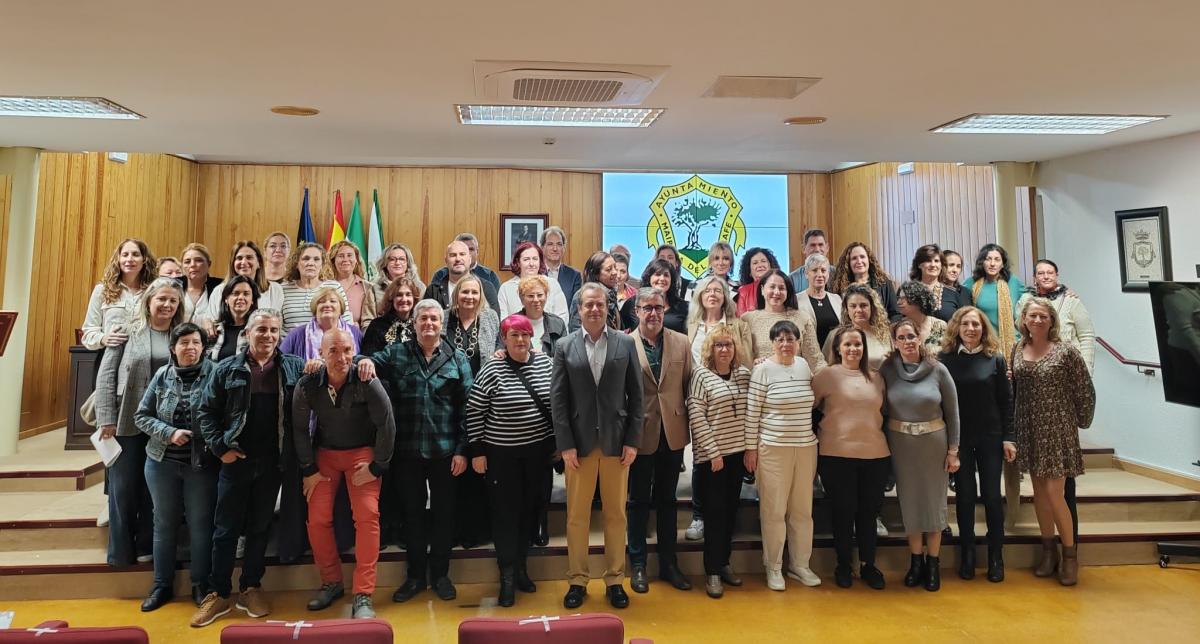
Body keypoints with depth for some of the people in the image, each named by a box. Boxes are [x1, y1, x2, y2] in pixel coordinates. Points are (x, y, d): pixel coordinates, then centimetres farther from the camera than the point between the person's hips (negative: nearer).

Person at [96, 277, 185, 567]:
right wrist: (106, 419, -8)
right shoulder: (129, 331, -1)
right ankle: (121, 552, 18)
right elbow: (106, 375, -2)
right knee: (123, 488, 6)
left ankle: (147, 548, 21)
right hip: (127, 422, -1)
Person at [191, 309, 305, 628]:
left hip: (272, 462, 1)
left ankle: (250, 588, 25)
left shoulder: (294, 367, 2)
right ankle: (218, 593, 19)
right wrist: (220, 448, -4)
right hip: (236, 460, -1)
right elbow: (207, 411, 3)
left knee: (260, 527, 11)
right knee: (226, 529, 7)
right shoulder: (227, 369, 0)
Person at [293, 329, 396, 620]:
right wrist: (309, 470, -1)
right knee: (317, 519, -2)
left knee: (367, 516, -14)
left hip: (362, 453, -3)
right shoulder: (306, 386, -14)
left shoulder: (367, 383, -23)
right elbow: (300, 429, -1)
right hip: (324, 453, 3)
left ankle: (363, 595, -7)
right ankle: (331, 582, 20)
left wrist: (377, 467, -11)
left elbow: (387, 425, -15)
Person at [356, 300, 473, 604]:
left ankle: (440, 573, 27)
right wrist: (365, 361, -22)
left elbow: (466, 407, -2)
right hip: (407, 450, 1)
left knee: (443, 511, 10)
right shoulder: (396, 353, 5)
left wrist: (462, 450, -6)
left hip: (444, 451, -1)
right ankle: (415, 575, 28)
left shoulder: (457, 359, 1)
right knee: (413, 512, 13)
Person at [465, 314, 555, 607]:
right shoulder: (492, 370, -9)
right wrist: (477, 451, -7)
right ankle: (507, 576, 14)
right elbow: (474, 411, -6)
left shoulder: (546, 363, 0)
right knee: (505, 511, 3)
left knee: (530, 508, 12)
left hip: (538, 450, 3)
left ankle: (521, 566, 29)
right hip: (502, 454, -3)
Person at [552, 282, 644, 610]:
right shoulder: (565, 346, 2)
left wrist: (633, 440, -3)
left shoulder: (626, 343, 3)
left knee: (616, 513, 9)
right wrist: (565, 444, -8)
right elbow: (557, 398, -1)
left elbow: (636, 395, 2)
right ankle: (577, 580, 21)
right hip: (579, 442, 0)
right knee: (577, 515, 7)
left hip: (616, 441, 0)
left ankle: (615, 580, 23)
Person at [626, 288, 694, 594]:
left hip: (672, 434, 3)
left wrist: (690, 427, 0)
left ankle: (669, 563, 27)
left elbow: (689, 387, 5)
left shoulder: (681, 342, 3)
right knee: (639, 501, 11)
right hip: (641, 434, -2)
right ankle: (637, 565, 24)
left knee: (667, 500, 15)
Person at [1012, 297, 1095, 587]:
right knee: (1039, 491, 10)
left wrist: (1081, 422, 1)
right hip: (1029, 429, 4)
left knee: (1053, 492, -6)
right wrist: (1012, 427, 4)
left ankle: (1070, 554, 12)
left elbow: (1085, 390, -4)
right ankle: (1049, 550, 24)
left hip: (1058, 429, -4)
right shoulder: (1017, 350, 4)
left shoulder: (1066, 351, -9)